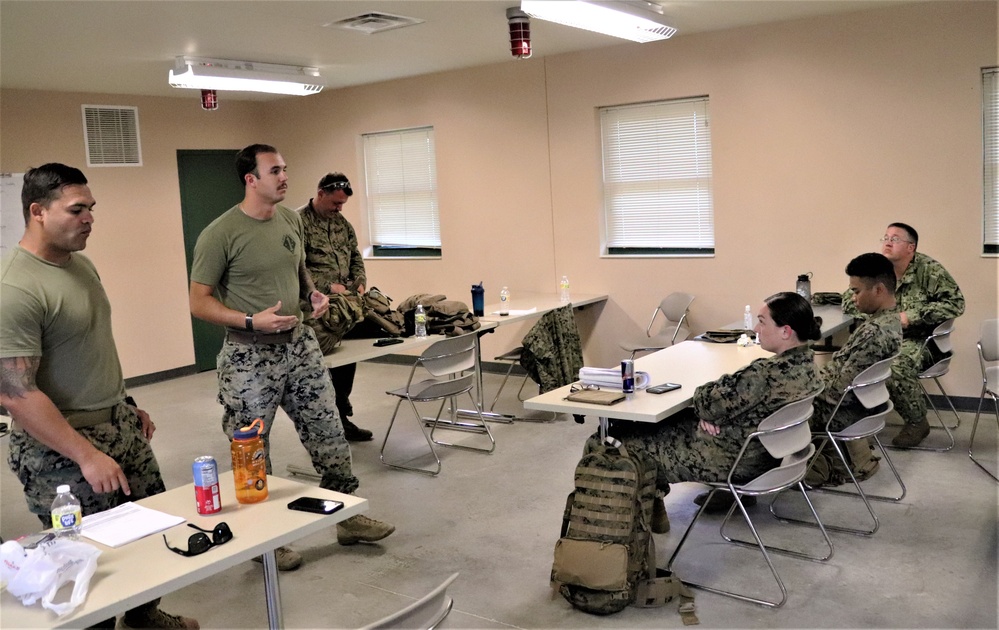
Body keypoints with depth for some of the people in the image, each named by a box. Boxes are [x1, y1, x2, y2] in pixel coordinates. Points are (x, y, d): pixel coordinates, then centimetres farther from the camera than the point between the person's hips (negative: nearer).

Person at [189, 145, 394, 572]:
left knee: (329, 433, 11)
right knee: (252, 454, 7)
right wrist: (252, 321, -24)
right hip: (249, 356, -6)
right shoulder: (220, 234, -14)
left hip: (299, 344, 6)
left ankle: (348, 517, 27)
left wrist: (313, 293, 1)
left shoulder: (291, 219, 6)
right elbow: (199, 303, -12)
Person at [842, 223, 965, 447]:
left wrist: (912, 316, -19)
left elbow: (956, 303, -14)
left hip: (919, 340, -4)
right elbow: (848, 301, 11)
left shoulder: (929, 270, -8)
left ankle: (917, 422, -8)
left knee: (896, 367, -34)